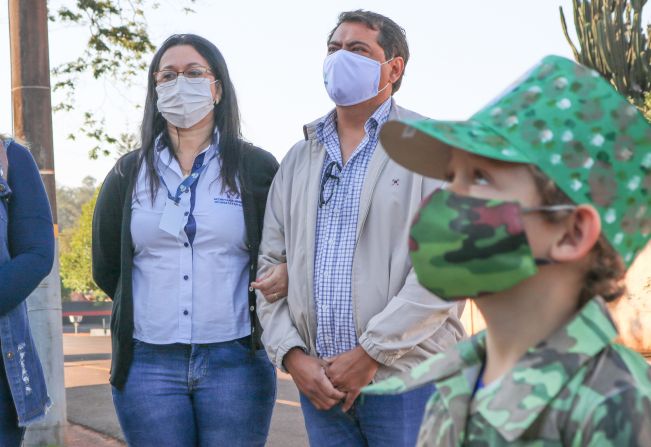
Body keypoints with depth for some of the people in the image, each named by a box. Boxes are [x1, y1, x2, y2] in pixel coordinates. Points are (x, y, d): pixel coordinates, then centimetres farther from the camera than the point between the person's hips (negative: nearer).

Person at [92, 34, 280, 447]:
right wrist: (155, 311, 11)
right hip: (148, 365, 2)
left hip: (235, 362, -2)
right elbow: (106, 268, 14)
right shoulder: (129, 173, 10)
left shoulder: (256, 168, 4)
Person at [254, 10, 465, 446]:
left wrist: (370, 353, -14)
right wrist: (293, 354, -2)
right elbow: (271, 265, 13)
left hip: (407, 377, -4)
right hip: (320, 382, 4)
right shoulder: (299, 159, 16)